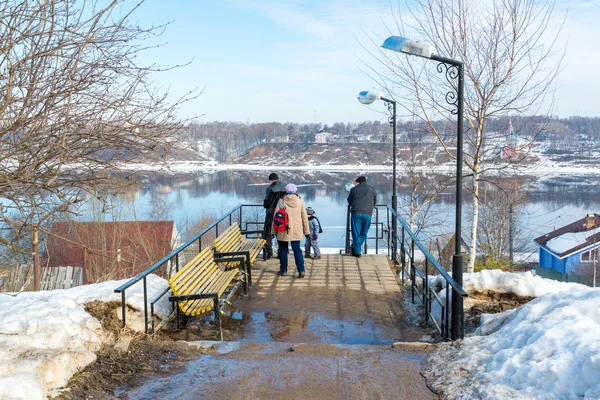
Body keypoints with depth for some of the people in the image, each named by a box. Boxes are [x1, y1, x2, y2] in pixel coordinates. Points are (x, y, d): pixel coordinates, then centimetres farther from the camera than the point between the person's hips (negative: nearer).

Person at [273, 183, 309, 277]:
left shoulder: (281, 202, -6)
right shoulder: (300, 202, 0)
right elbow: (305, 218, 5)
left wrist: (274, 231, 5)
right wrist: (306, 231, 13)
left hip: (283, 231, -2)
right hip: (296, 232, 2)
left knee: (283, 250, 11)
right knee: (297, 250, 5)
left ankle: (283, 270, 17)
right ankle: (301, 270, -6)